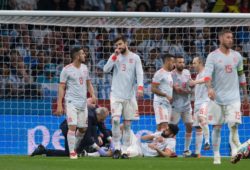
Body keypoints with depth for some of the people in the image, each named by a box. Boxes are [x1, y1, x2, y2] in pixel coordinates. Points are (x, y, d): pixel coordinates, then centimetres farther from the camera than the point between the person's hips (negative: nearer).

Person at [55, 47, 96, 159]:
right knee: (72, 126, -14)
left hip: (83, 103, 6)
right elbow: (61, 88, -8)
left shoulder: (84, 68, 11)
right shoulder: (67, 70, -8)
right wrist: (59, 105, -13)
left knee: (83, 128, 8)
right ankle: (72, 152, -11)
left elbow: (88, 83, 20)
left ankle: (75, 148, 26)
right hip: (71, 102, -6)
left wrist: (93, 94, 3)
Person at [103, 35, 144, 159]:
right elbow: (106, 70, -4)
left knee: (127, 124, 2)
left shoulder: (135, 58, 4)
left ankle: (124, 151, 7)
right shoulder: (114, 57, 8)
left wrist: (140, 87, -21)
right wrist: (114, 56, -12)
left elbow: (139, 73, -5)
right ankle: (117, 148, -6)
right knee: (115, 120, -15)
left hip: (130, 95, 0)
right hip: (116, 94, 0)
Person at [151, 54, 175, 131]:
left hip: (168, 103, 9)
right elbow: (153, 89, -16)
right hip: (160, 103, -9)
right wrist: (166, 95, -22)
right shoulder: (159, 73, -10)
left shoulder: (169, 74, 18)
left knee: (160, 127, 9)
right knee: (164, 125, -17)